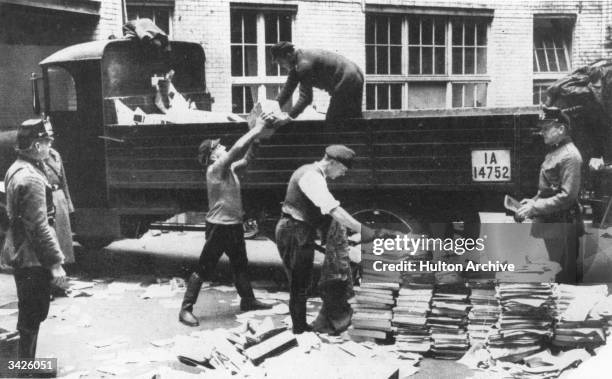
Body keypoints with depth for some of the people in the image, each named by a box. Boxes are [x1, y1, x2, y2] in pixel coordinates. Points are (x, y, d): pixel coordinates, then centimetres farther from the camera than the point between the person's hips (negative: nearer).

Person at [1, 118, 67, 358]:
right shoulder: (31, 178, -23)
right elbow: (40, 226, -25)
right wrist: (55, 262, -21)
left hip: (21, 254, 10)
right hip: (33, 258, -10)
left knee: (29, 312, 21)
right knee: (34, 314, 2)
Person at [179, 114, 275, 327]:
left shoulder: (230, 169, 9)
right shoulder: (215, 169, -16)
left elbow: (246, 158, 12)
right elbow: (238, 148, -24)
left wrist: (256, 136, -1)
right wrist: (256, 129, -18)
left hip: (234, 225, 9)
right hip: (219, 227, -9)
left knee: (240, 265, 20)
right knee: (204, 269, -3)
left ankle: (248, 300, 36)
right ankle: (186, 309, 5)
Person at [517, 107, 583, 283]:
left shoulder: (569, 155, -17)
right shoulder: (554, 152, 13)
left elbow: (567, 196, -23)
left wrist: (534, 208, -22)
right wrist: (533, 201, 7)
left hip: (563, 224, -10)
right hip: (550, 222, 10)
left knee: (563, 276, 0)